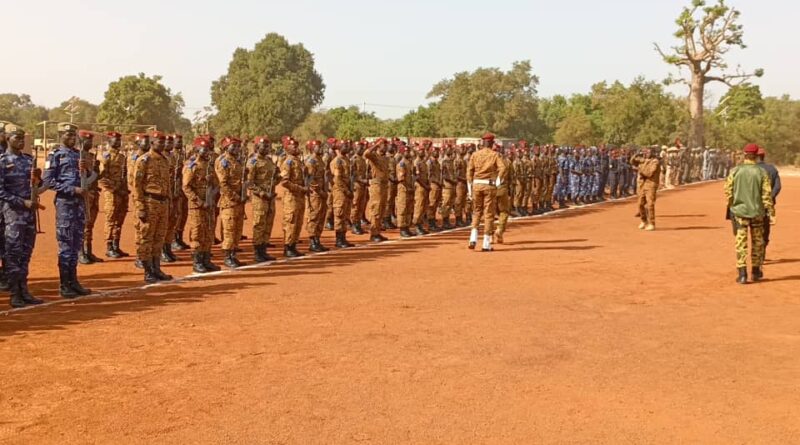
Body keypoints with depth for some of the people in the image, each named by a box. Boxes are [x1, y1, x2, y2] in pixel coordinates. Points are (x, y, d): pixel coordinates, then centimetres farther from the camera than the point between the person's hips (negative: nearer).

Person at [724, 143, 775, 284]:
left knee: (741, 242, 3)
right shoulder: (762, 172, -6)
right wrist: (771, 213, -3)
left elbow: (728, 191, -5)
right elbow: (767, 195, -7)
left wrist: (731, 206, 12)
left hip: (740, 211, 0)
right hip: (757, 212, 0)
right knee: (757, 242, 15)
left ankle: (742, 274, -3)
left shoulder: (735, 171, -5)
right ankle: (756, 271, 26)